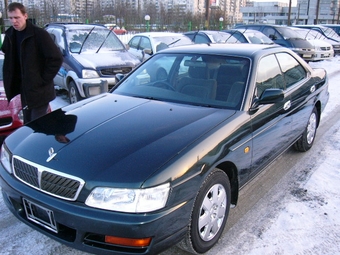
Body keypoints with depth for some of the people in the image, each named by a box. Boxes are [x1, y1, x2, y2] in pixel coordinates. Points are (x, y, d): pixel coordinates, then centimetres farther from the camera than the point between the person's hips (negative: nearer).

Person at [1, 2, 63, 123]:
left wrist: (44, 79, -15)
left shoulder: (39, 34, -16)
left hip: (39, 90, -7)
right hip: (24, 90, 7)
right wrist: (10, 82, 9)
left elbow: (56, 58, -17)